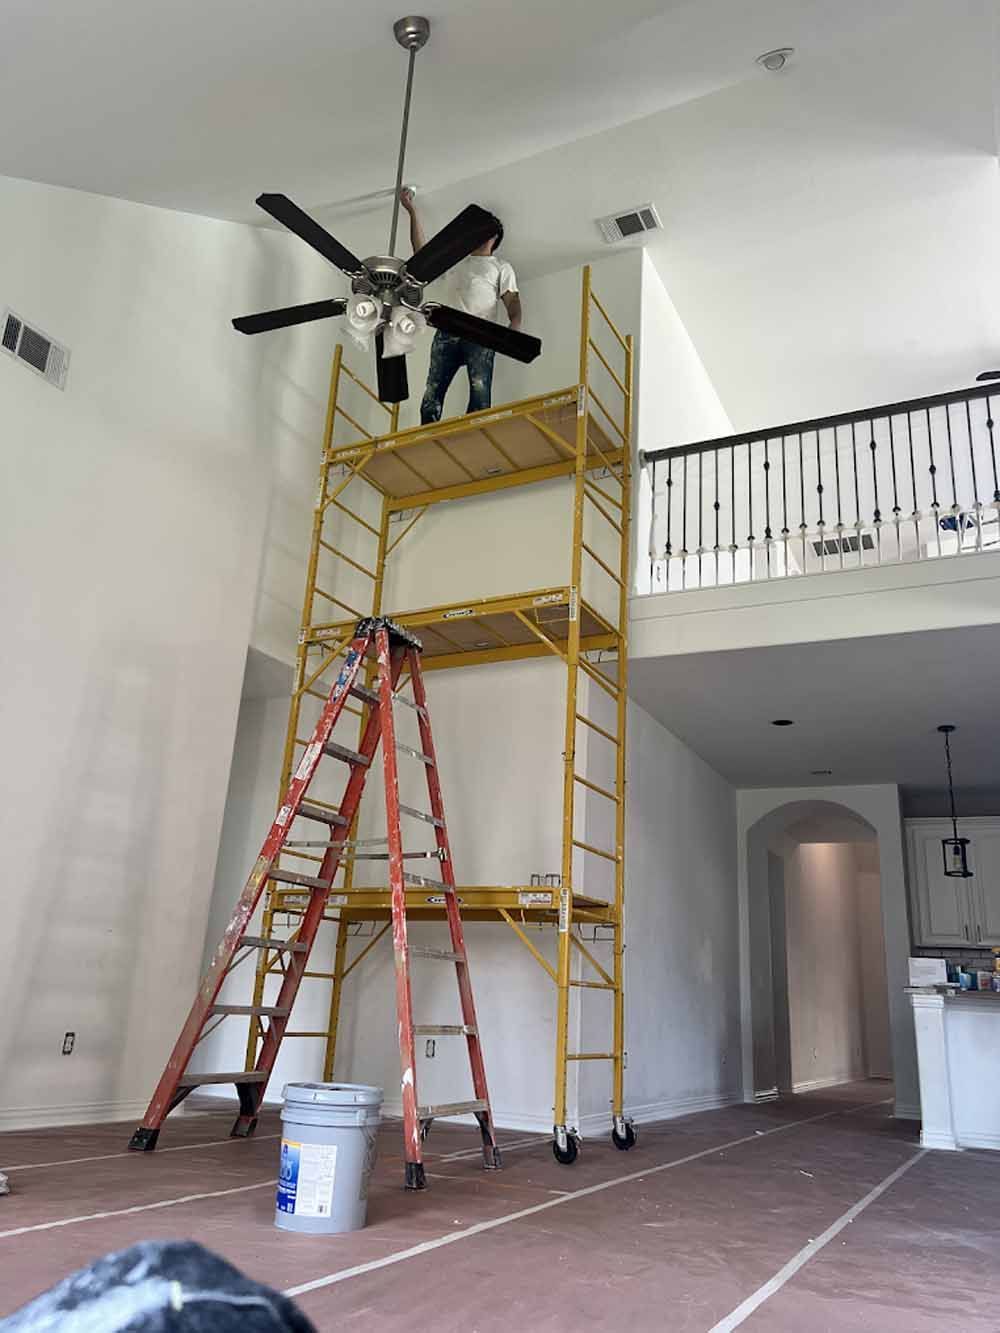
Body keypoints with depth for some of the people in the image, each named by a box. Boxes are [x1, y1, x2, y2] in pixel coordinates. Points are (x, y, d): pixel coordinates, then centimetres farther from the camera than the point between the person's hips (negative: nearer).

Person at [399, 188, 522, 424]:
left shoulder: (501, 268, 18)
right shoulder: (453, 261, 29)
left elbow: (512, 303, 7)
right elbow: (422, 250, 23)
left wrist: (513, 331, -14)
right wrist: (412, 211, 18)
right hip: (447, 333, 3)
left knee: (480, 390, -20)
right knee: (433, 390, -8)